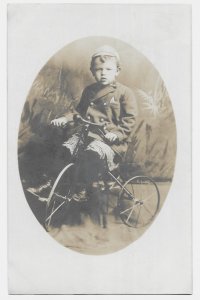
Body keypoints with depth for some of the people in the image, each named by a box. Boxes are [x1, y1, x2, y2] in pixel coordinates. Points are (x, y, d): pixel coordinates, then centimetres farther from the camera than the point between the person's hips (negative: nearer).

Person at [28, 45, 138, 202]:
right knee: (65, 149, -12)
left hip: (111, 138, -6)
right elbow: (79, 110, 22)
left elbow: (130, 118, -9)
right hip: (87, 133, 6)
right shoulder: (89, 90, 16)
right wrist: (65, 118, 4)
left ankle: (81, 189, -25)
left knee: (92, 153, -33)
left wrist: (117, 133, -24)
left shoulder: (124, 92, -2)